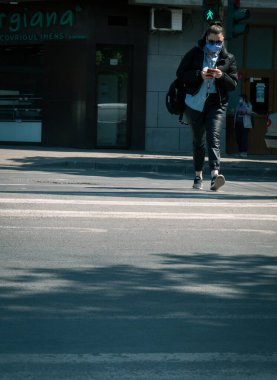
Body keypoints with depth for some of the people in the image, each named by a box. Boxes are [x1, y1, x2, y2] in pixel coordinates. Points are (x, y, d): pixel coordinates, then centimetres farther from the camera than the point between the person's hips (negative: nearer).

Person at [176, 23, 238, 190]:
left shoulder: (228, 59, 5)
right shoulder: (194, 54, 3)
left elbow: (233, 84, 3)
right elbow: (181, 74, 0)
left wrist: (222, 76, -17)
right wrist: (199, 75, -16)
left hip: (217, 104, -1)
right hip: (195, 103, 1)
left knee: (214, 138, -17)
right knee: (198, 140, 11)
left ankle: (215, 174, -31)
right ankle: (198, 175, 23)